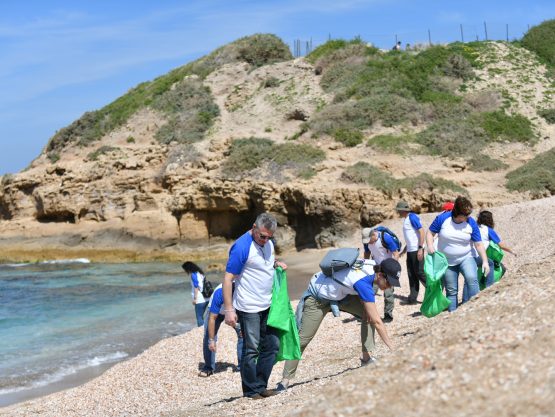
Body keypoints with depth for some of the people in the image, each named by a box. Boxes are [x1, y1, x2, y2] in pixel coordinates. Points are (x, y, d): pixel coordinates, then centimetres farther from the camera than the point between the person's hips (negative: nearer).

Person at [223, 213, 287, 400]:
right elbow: (228, 279, -18)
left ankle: (261, 386, 22)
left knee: (272, 345, 11)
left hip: (267, 306, 8)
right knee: (251, 350, 0)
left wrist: (276, 263, 3)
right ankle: (251, 391, 11)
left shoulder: (268, 243, 6)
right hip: (249, 309, -8)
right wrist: (229, 309, -22)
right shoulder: (241, 247, -18)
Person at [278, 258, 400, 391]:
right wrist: (392, 348, -30)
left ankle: (367, 357, 1)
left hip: (339, 293, 9)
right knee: (303, 338, -9)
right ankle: (286, 379, 0)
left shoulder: (372, 267, -15)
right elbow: (377, 321, -34)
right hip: (317, 299, -9)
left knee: (368, 315, -1)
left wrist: (366, 310, -8)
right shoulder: (364, 282, -37)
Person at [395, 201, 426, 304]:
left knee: (419, 272, -9)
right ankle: (413, 298, 8)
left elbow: (422, 232, -18)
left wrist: (420, 248, -24)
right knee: (411, 274, 7)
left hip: (417, 250, -9)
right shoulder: (406, 219, 17)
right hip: (410, 250, 9)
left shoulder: (412, 217, -11)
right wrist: (404, 251, 26)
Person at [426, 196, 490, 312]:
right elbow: (430, 233, -2)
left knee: (471, 279, -27)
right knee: (451, 291, 6)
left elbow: (478, 244, -5)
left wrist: (485, 261, -12)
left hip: (466, 258, -1)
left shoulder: (471, 223, -10)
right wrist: (430, 246, -19)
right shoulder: (442, 218, -13)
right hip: (447, 262, 1)